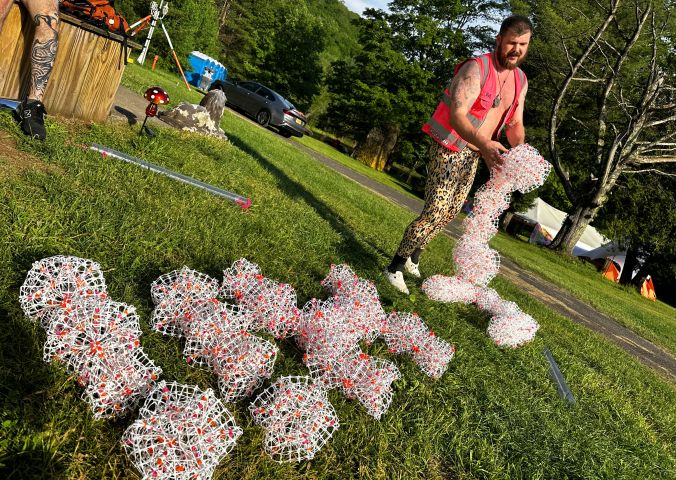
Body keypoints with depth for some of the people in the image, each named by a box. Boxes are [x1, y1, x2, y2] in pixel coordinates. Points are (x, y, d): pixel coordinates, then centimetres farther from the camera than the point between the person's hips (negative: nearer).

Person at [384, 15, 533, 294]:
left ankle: (413, 258, 30)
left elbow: (515, 122, 8)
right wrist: (484, 144, -48)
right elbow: (457, 115, -31)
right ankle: (395, 268, -3)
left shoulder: (520, 80, 6)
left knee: (451, 211, 13)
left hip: (473, 154, 8)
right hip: (449, 149, -8)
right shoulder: (476, 69, -19)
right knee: (435, 211, -15)